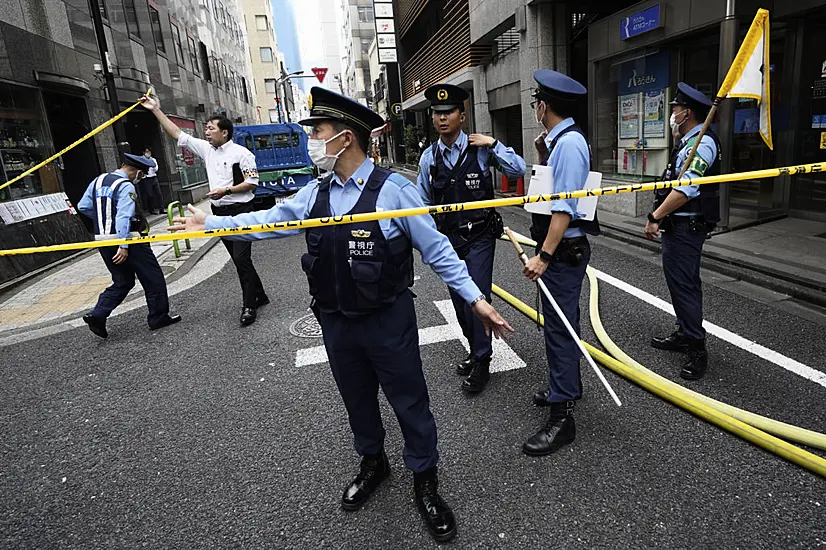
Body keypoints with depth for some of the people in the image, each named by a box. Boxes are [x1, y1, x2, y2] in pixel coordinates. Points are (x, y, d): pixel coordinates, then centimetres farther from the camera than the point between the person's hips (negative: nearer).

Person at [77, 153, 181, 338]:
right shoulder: (126, 186, -14)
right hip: (127, 239, -8)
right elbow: (123, 216, -23)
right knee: (153, 278, 6)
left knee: (122, 281, 18)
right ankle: (158, 317, 12)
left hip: (102, 240, 8)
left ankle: (97, 315, 4)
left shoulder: (98, 180, 10)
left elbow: (83, 207, 13)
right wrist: (123, 246, -26)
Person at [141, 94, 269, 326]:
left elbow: (252, 182, -11)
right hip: (220, 212, 8)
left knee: (241, 258, -10)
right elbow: (177, 134, 11)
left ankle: (249, 305, -1)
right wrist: (156, 110, 7)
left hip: (240, 211, -7)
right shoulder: (206, 148, 10)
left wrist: (226, 190, -17)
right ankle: (259, 296, 24)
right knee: (237, 259, 12)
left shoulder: (241, 153, -9)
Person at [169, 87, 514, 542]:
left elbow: (436, 250, -12)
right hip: (335, 321, 6)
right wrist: (210, 223, 15)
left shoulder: (393, 191, -15)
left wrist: (475, 298, -14)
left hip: (388, 321, -5)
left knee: (409, 402, 9)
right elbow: (268, 221, 13)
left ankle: (425, 482, 34)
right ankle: (372, 463, 49)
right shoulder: (315, 193, 2)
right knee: (357, 399, 22)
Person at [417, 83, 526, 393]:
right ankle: (476, 351, 35)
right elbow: (424, 203, 10)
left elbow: (518, 171, -8)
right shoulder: (429, 157, 1)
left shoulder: (480, 149, -7)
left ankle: (481, 363, 11)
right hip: (448, 239, 4)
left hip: (479, 237, -4)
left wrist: (493, 144, -16)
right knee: (459, 301, 13)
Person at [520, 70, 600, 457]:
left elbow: (564, 207, -25)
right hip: (561, 249, 11)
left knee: (560, 327, -5)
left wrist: (543, 256, -25)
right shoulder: (559, 139, 13)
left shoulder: (569, 142, -18)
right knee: (561, 321, 22)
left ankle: (561, 416, 5)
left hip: (563, 250, -11)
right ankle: (566, 385, 42)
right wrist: (542, 156, 12)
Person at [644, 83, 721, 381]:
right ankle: (685, 334, 30)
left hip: (685, 227, -11)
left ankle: (696, 349, -2)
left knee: (684, 285, -9)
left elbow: (686, 189, -25)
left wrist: (655, 217, -22)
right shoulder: (689, 141, 16)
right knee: (681, 282, 17)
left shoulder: (701, 143, -16)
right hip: (679, 226, 11)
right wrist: (678, 136, 24)